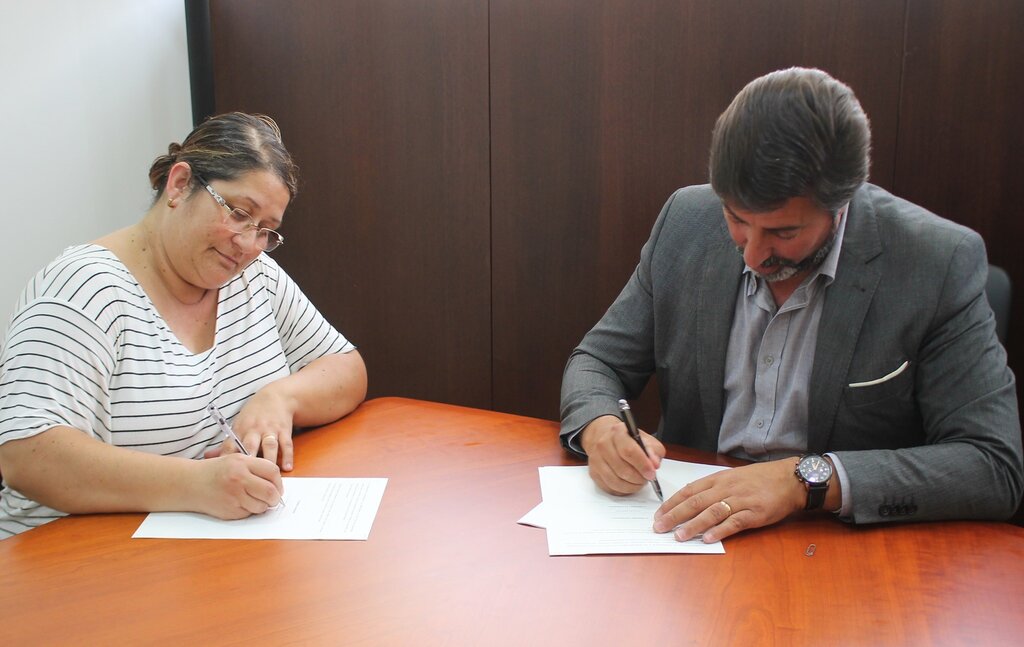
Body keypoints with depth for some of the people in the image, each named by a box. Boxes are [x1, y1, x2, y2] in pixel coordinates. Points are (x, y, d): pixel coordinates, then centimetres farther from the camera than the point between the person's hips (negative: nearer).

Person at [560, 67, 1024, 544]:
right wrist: (599, 427, -16)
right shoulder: (686, 222, -3)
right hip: (691, 532, 3)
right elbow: (597, 362, 6)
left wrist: (809, 478, -26)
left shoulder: (937, 263, -13)